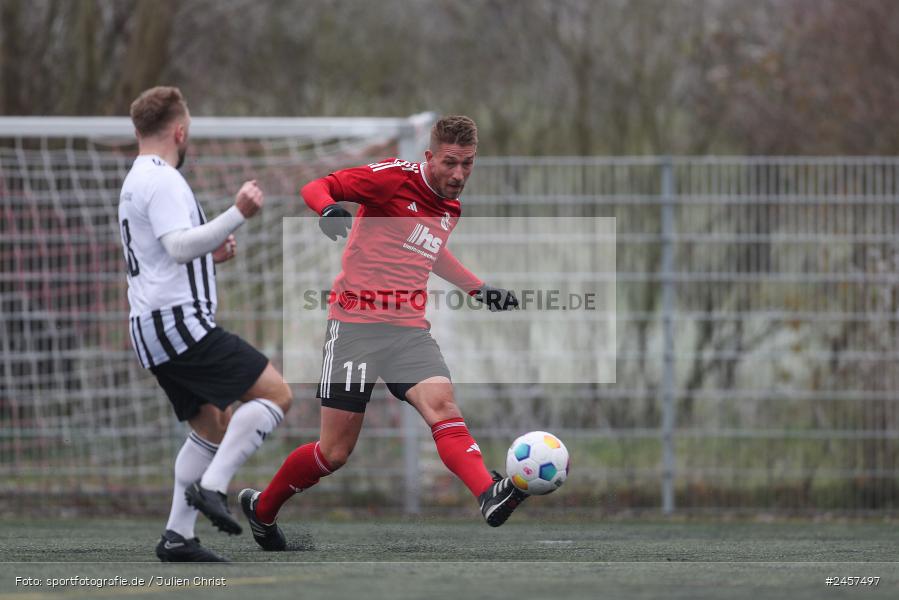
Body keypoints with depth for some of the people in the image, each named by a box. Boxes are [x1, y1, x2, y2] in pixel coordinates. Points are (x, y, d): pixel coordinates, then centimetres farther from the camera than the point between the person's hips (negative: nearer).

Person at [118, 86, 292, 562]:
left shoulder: (135, 183, 22)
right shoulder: (162, 180, -10)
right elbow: (180, 246, -25)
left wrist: (210, 254, 30)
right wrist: (238, 215, -29)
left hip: (151, 330, 10)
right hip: (180, 322, -10)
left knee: (213, 425, 15)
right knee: (275, 394, -12)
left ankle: (177, 536, 7)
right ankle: (212, 486, -20)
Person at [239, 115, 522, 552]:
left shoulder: (450, 208, 15)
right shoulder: (395, 177, -8)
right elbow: (315, 187, -9)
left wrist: (480, 289, 35)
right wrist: (328, 209, -31)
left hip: (410, 329, 5)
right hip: (356, 323, -5)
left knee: (441, 404, -24)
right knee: (335, 453, -2)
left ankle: (489, 495, -48)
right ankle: (262, 507, 23)